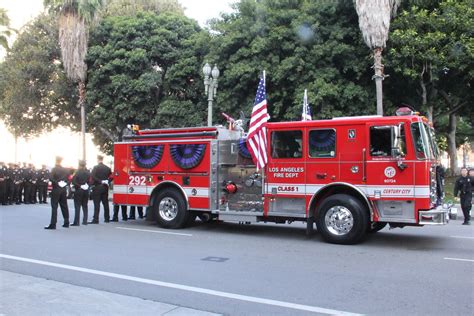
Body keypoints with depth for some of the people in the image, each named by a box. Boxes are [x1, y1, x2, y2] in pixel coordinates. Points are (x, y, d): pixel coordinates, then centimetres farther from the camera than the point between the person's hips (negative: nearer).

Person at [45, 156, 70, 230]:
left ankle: (53, 224, -7)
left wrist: (56, 183, -4)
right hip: (63, 189, 5)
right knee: (64, 206, 13)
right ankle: (66, 223, 19)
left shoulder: (54, 169, -9)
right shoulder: (65, 170, 5)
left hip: (56, 189, -5)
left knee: (54, 207, -4)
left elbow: (51, 179, -17)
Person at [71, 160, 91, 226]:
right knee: (85, 206, 13)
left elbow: (73, 181, -15)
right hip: (86, 191, 4)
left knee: (77, 206, -1)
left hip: (78, 190, -4)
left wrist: (78, 185, -3)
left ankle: (76, 222, -4)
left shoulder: (77, 172, -11)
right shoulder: (88, 173, 0)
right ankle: (85, 221, 14)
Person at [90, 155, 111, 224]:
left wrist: (100, 181, -12)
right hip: (105, 188, 5)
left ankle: (95, 219, -7)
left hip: (97, 187, -5)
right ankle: (107, 218, 16)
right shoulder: (107, 168, 6)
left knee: (97, 204, -5)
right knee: (105, 203, 11)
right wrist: (106, 181, 11)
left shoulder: (95, 168, -9)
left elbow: (92, 177, -19)